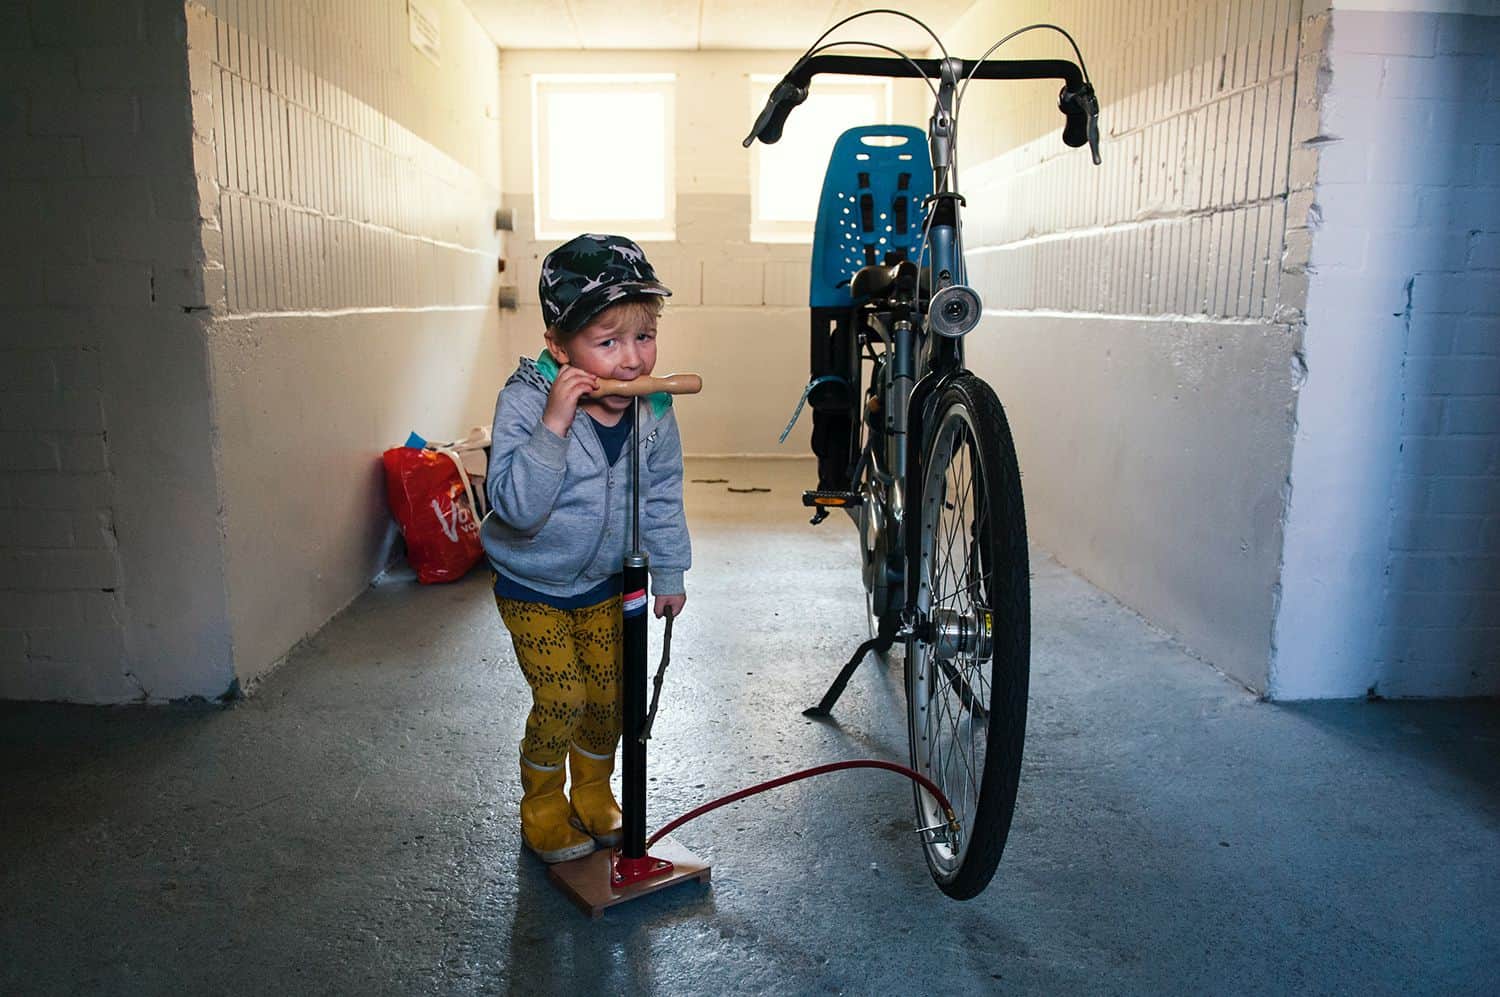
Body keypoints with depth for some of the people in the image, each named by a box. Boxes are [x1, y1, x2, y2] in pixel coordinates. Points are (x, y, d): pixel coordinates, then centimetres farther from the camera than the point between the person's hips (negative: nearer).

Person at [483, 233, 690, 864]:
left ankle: (593, 793, 37)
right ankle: (542, 807, 25)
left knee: (609, 693, 10)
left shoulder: (654, 409, -14)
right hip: (533, 585, -4)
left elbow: (662, 498, 1)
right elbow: (515, 506, -36)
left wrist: (669, 574, 7)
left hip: (606, 582, 4)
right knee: (561, 699, -3)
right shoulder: (525, 401, -27)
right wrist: (553, 427, -46)